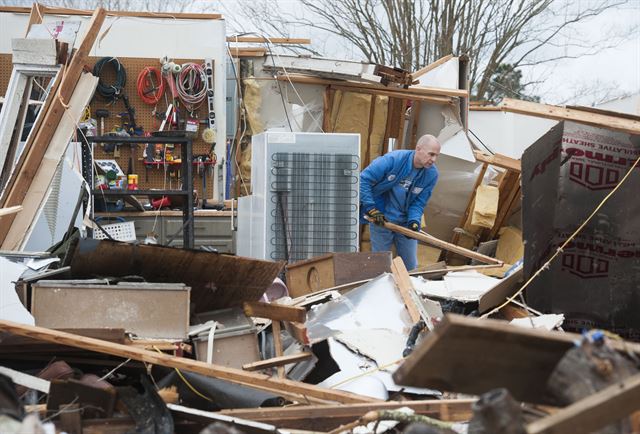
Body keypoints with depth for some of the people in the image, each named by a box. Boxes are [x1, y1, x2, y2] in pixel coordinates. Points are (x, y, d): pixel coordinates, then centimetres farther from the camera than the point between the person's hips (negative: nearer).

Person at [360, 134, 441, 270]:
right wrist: (371, 209, -21)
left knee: (411, 267, 12)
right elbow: (364, 179, -20)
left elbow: (419, 202, -5)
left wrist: (414, 221, -23)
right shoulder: (393, 159, -23)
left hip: (405, 223, 3)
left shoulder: (431, 174, -12)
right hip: (381, 220, -3)